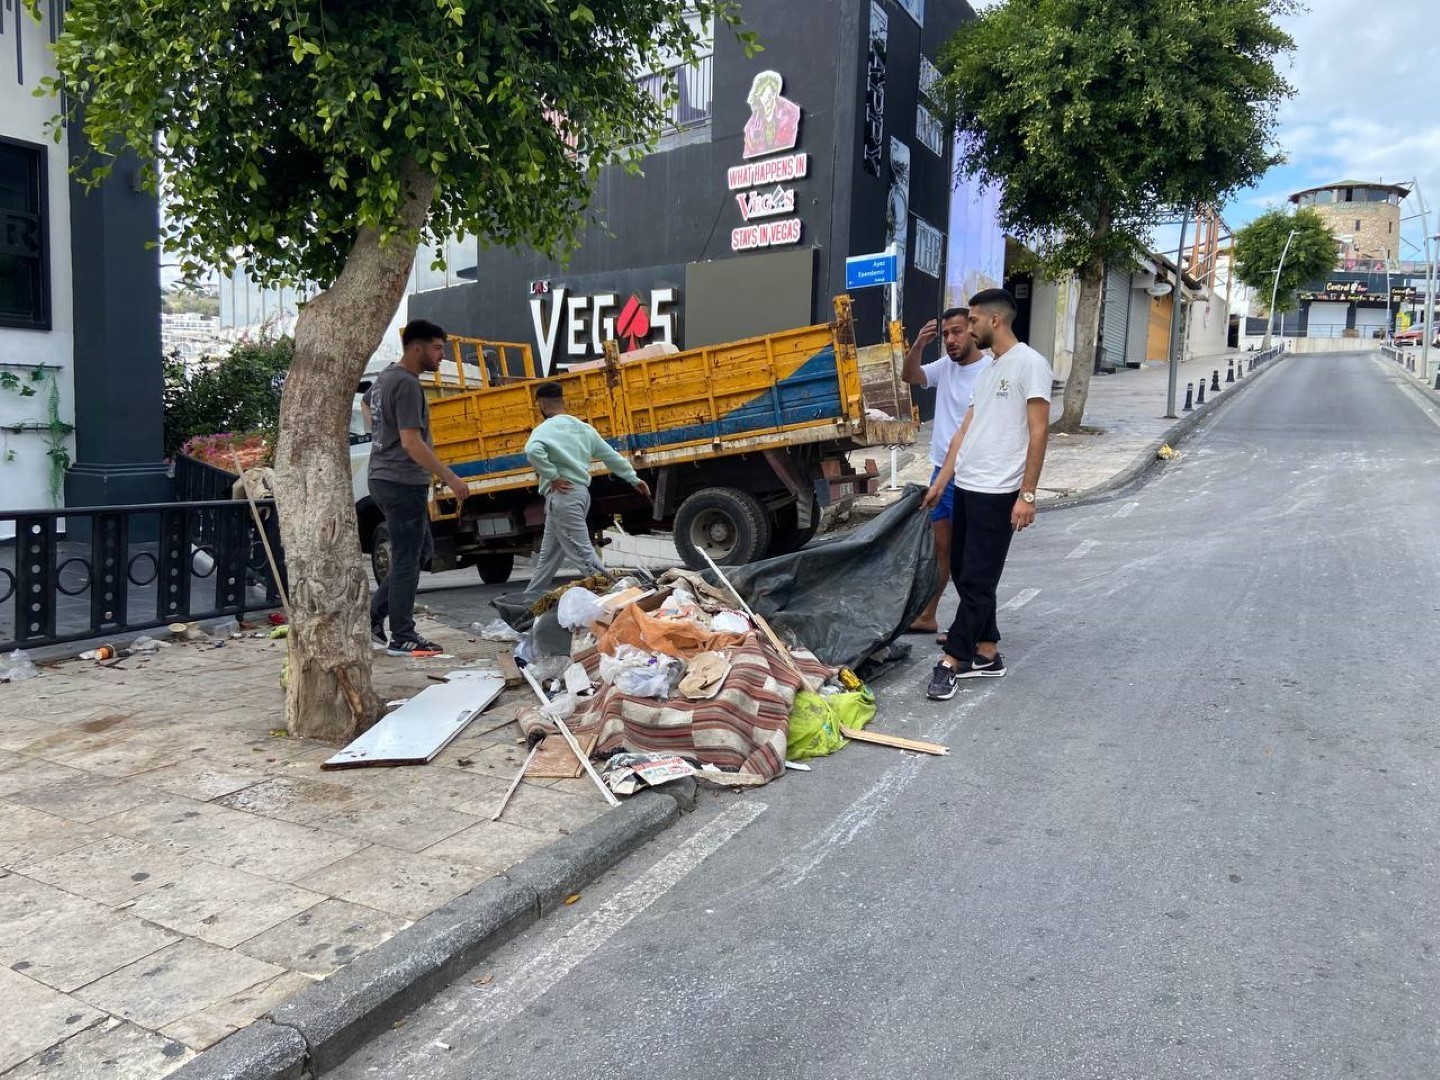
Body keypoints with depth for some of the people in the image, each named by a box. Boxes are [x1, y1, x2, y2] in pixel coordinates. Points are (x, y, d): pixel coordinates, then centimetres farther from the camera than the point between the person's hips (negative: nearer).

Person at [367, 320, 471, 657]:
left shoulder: (385, 377, 14)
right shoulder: (408, 384, -17)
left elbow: (370, 411, 30)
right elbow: (411, 442, -24)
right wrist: (450, 478, -24)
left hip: (382, 476, 10)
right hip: (402, 481, -10)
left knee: (421, 550, 17)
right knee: (407, 559, -3)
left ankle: (374, 615, 18)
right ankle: (402, 639, 4)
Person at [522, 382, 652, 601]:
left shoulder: (546, 429, -8)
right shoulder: (583, 427, 16)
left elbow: (533, 451, -29)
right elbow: (611, 455, 21)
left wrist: (553, 477, -18)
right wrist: (634, 479, 29)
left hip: (562, 495, -9)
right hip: (580, 492, 9)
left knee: (581, 552, -9)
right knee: (549, 554, 16)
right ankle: (531, 599, 24)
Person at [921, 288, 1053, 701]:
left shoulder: (1029, 363, -9)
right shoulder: (987, 370, 16)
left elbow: (1038, 432, -14)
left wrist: (1026, 494, -18)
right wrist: (941, 481, 16)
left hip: (997, 493, -9)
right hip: (966, 488, 9)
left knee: (977, 580, -4)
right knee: (963, 573, 13)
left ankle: (951, 661, 1)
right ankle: (987, 653, 23)